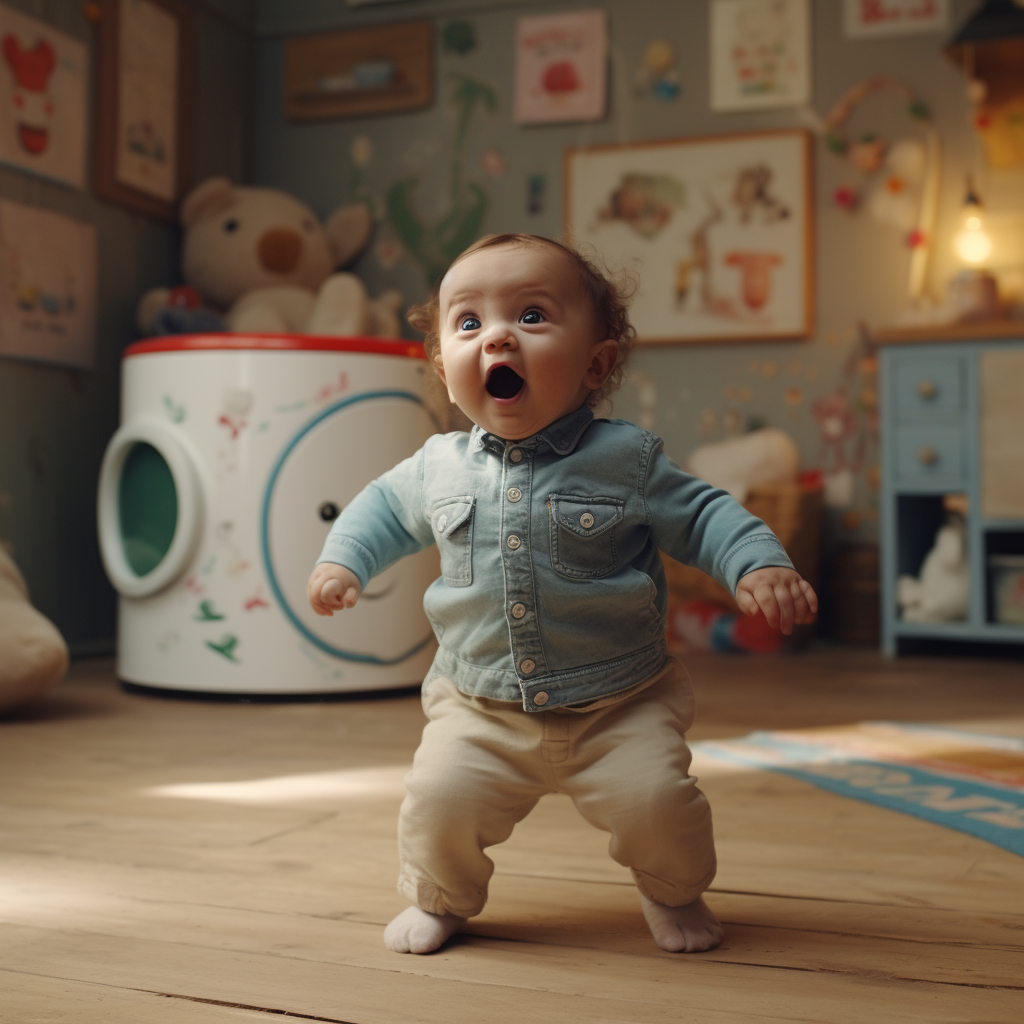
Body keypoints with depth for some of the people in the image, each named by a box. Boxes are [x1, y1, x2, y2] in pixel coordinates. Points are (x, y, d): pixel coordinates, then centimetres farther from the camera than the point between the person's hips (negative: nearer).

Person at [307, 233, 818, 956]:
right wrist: (342, 560, 4)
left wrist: (761, 565, -17)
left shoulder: (627, 458, -8)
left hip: (621, 704, -1)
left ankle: (674, 892, 20)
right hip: (481, 710, 2)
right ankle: (440, 897, 20)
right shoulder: (439, 467, -1)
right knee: (439, 801, -15)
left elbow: (702, 516, 0)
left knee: (655, 801, -16)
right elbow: (386, 507, 18)